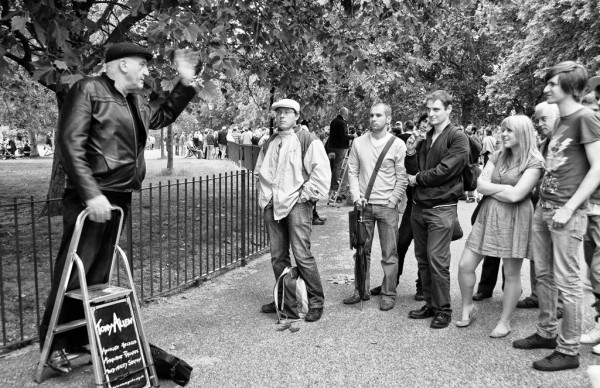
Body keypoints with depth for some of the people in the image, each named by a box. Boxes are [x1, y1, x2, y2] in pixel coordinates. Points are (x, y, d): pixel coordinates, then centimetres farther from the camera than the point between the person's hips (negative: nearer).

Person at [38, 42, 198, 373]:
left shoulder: (134, 101, 17)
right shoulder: (88, 89, -6)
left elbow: (162, 117, 35)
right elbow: (70, 142, -14)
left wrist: (185, 83, 23)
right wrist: (91, 193, -21)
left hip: (119, 198, 8)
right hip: (90, 198, -8)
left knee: (98, 276, 12)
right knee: (73, 274, -2)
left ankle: (82, 341, 24)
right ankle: (54, 345, 14)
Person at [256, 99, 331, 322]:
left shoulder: (307, 141, -5)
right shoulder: (269, 144, 16)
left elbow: (322, 171, -12)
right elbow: (259, 172, 27)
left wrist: (306, 194, -12)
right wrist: (265, 196, 15)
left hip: (297, 205, -7)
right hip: (272, 206, 7)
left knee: (302, 255, -10)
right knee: (277, 257, 11)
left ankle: (316, 302, 2)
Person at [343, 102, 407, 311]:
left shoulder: (397, 144, -1)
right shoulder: (358, 143, 6)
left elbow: (402, 178, -1)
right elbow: (352, 171, 8)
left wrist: (392, 202, -7)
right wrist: (356, 196, -3)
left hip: (387, 206, -2)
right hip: (364, 205, 3)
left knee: (389, 253, 2)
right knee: (361, 250, 9)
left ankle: (388, 294, 14)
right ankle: (361, 291, 21)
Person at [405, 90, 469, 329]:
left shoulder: (458, 138, -6)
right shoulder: (425, 138, 13)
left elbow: (445, 170, -16)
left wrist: (418, 179, -4)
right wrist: (411, 154, -3)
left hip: (442, 208, -7)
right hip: (419, 206, 7)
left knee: (437, 260, -6)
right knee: (422, 258, 11)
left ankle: (443, 309, 7)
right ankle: (430, 304, 23)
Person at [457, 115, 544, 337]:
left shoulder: (533, 162, -7)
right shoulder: (497, 156, 11)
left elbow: (515, 196, -18)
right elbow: (480, 185, 1)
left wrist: (491, 189, -5)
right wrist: (505, 188, -8)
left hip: (515, 219, -5)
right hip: (488, 216, 5)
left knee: (511, 273, 5)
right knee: (465, 265, 2)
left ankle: (504, 322, 21)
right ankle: (468, 307, 25)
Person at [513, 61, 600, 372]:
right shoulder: (560, 121, 17)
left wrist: (569, 207, -17)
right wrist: (542, 200, 11)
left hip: (567, 213, -8)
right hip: (543, 207, 8)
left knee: (566, 281, -1)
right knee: (544, 275, 14)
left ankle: (569, 350, 10)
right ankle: (546, 333, 28)